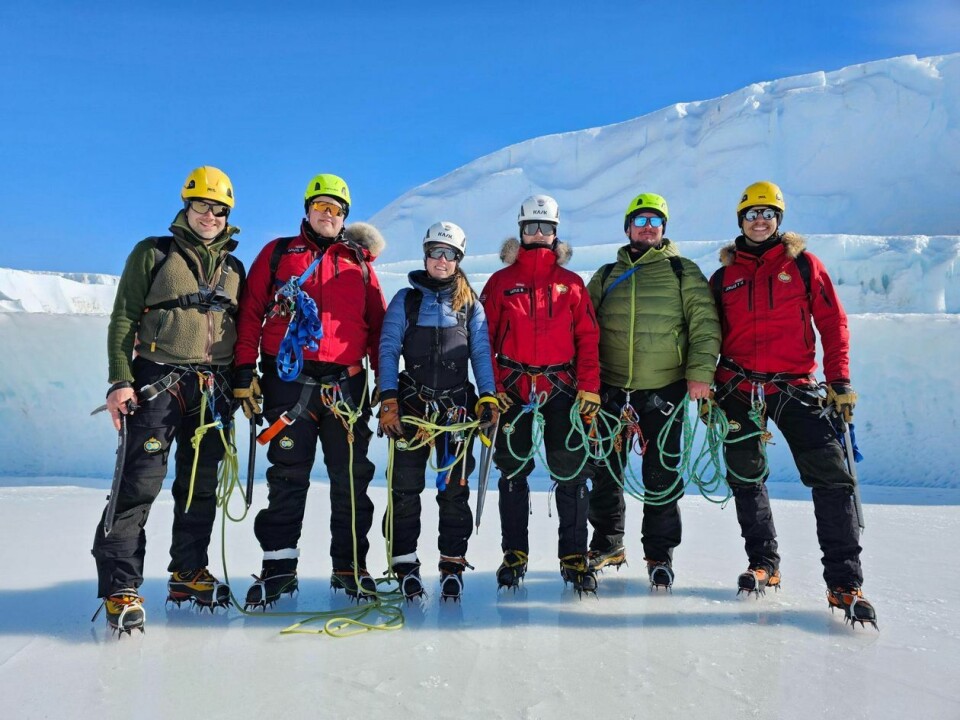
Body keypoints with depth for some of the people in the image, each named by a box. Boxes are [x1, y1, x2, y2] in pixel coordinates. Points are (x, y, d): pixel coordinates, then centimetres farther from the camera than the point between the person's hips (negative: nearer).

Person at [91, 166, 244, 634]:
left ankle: (188, 573, 22)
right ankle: (119, 587, 1)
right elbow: (123, 319, -2)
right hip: (156, 382, -4)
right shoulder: (154, 253, 4)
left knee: (201, 486, 9)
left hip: (212, 389, 4)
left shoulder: (233, 268, 16)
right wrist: (120, 380, -11)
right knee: (140, 484, -8)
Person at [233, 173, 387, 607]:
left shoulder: (359, 263, 15)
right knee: (288, 476, 3)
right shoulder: (277, 253, 12)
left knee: (352, 478, 4)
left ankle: (350, 566, 15)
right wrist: (245, 370, -3)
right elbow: (251, 312, 6)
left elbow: (377, 324, 13)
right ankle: (278, 566, 13)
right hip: (289, 380, -1)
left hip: (347, 383, 2)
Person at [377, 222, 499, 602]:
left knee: (454, 488, 4)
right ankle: (405, 564, 13)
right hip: (411, 405, 0)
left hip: (457, 407, 1)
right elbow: (388, 350, 2)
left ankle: (453, 564, 15)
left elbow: (481, 353, 9)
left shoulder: (471, 304, 11)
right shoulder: (406, 299, 8)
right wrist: (388, 399, -8)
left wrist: (488, 396, -4)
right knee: (405, 487, 1)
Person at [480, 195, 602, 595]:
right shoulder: (501, 282, 8)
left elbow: (588, 338, 6)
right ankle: (514, 556, 19)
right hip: (513, 392, 0)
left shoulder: (571, 283, 10)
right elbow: (483, 337, 4)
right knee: (513, 473, 7)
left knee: (571, 475, 1)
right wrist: (490, 387, -5)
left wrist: (589, 387, -3)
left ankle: (574, 558, 13)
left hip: (562, 390, 0)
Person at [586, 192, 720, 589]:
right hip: (611, 391, 3)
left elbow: (705, 323, -1)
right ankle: (607, 544, 29)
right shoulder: (606, 277, 14)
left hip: (665, 391, -3)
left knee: (662, 476, 2)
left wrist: (699, 371, -14)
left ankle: (659, 554, 18)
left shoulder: (683, 271, 6)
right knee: (605, 472, 11)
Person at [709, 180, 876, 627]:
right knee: (745, 480, 9)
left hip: (795, 387, -2)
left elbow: (833, 322, 4)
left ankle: (844, 582, -2)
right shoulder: (724, 275, 11)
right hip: (738, 389, 2)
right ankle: (763, 563, 27)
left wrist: (839, 380, -4)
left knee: (831, 476, -11)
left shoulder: (803, 263, 6)